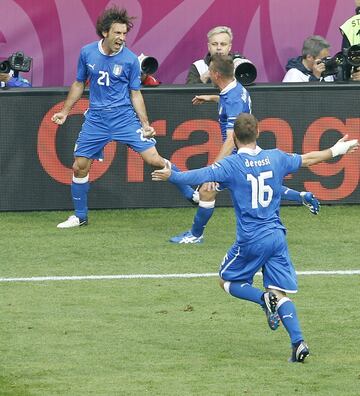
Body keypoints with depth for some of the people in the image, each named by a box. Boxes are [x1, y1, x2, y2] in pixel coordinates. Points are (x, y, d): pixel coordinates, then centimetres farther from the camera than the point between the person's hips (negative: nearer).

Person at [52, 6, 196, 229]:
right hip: (96, 119, 3)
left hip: (125, 117, -3)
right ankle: (80, 216, 20)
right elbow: (80, 84, 15)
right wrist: (65, 112, 15)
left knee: (154, 159, -12)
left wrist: (145, 124, -5)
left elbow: (135, 94, 1)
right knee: (80, 167, 3)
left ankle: (190, 193, 2)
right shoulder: (87, 53, 0)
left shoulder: (130, 59, -7)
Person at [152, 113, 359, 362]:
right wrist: (337, 150, 36)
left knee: (228, 281, 16)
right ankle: (298, 342, -12)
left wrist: (171, 176, 3)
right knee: (281, 293, 6)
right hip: (277, 236, 4)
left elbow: (200, 176, -13)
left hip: (250, 240, -4)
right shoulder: (276, 158, 6)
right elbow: (307, 160, 20)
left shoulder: (232, 165, -9)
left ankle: (265, 299, -12)